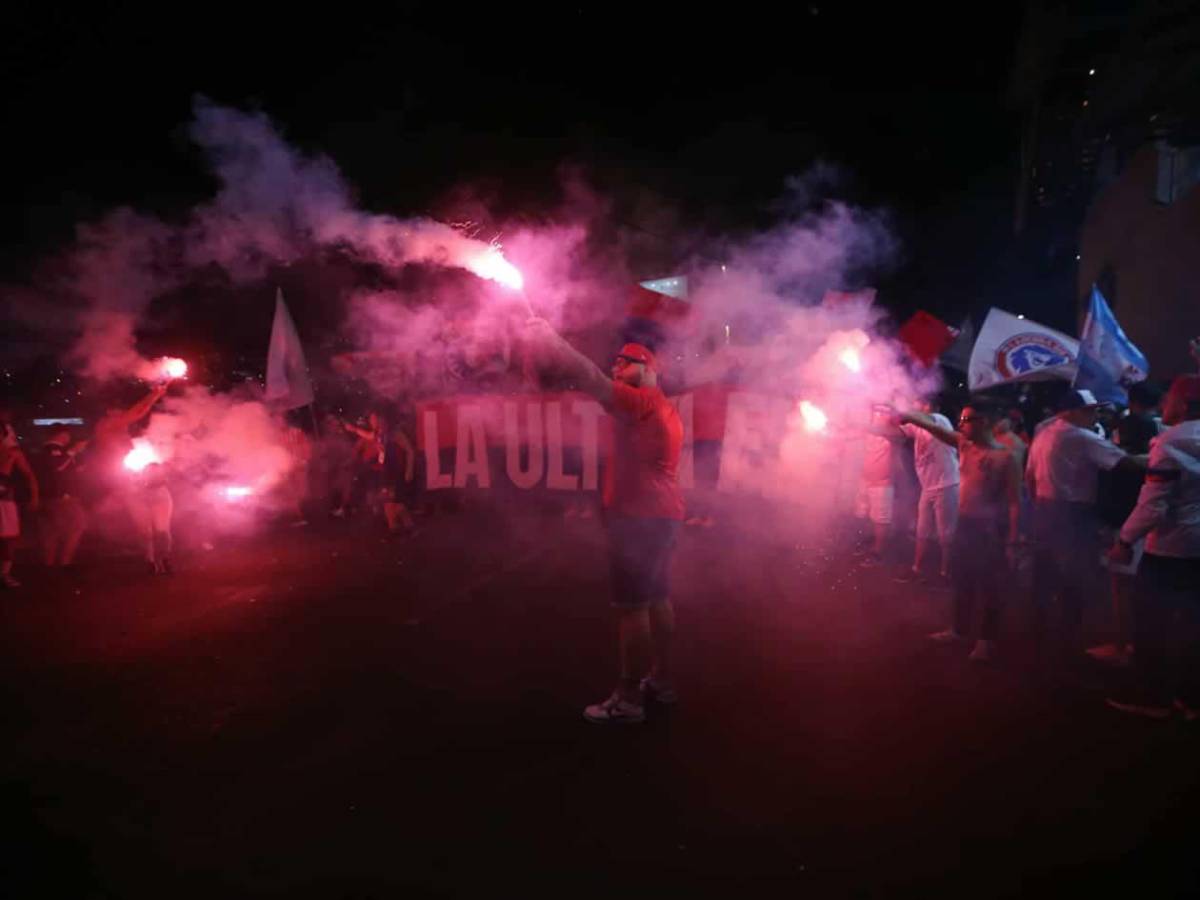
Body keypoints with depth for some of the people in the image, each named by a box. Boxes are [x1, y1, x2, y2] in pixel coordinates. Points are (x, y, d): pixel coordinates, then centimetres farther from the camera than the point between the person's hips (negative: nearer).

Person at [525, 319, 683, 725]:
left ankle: (628, 700, -1)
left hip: (639, 517, -11)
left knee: (632, 606, -7)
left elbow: (592, 379, -20)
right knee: (656, 599, 15)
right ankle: (661, 680, 25)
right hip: (660, 515, 11)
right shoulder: (662, 408, 20)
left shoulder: (642, 401, -11)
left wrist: (551, 338, -13)